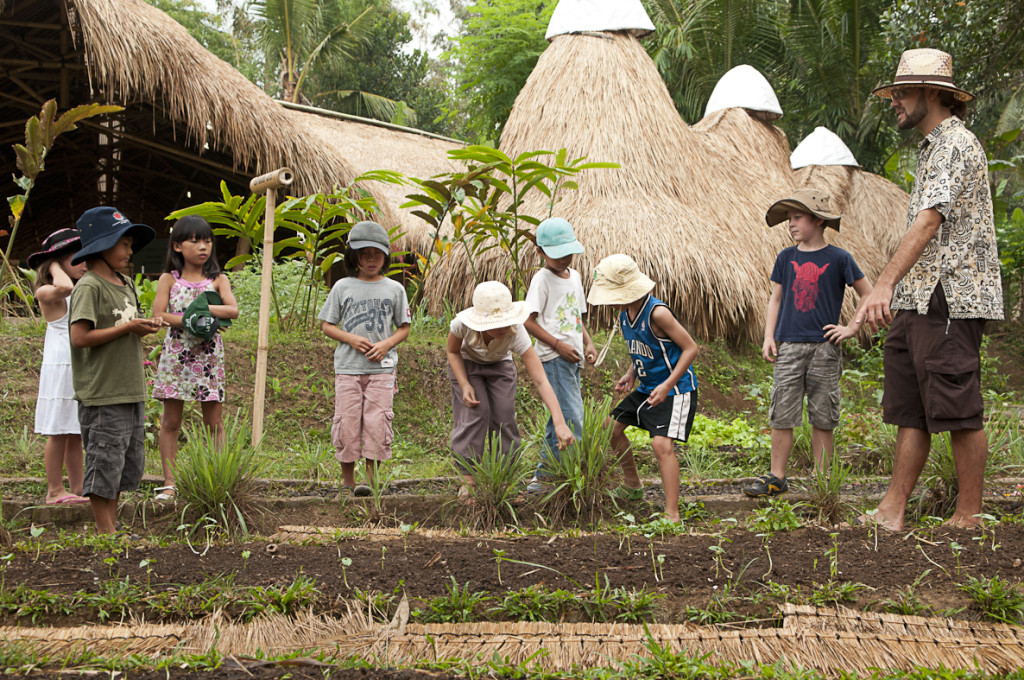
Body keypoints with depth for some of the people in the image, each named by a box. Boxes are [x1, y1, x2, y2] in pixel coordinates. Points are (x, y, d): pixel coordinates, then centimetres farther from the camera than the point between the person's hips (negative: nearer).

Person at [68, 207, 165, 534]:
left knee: (129, 465, 14)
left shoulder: (125, 285, 14)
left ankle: (111, 526, 24)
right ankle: (106, 532, 6)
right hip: (103, 396, -9)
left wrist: (145, 328, 2)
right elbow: (80, 337, -20)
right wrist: (127, 328, -17)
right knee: (105, 463, -2)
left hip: (131, 392, 9)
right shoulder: (89, 287, -12)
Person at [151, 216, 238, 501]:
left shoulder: (218, 280, 5)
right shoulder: (169, 279, 4)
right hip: (176, 354, 0)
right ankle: (169, 482, 8)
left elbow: (233, 310, -11)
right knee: (171, 421, 3)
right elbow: (159, 314, -8)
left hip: (208, 355, 0)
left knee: (214, 422, 2)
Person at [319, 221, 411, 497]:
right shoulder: (343, 287, 7)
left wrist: (386, 344, -8)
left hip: (382, 368, 0)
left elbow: (403, 328, 12)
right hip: (348, 367, 0)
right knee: (347, 423, -2)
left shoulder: (394, 289, 8)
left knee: (378, 424, -9)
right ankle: (347, 482, 10)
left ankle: (371, 479, -1)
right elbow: (326, 325, 8)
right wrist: (351, 339, -9)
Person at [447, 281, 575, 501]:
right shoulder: (462, 323, -38)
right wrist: (465, 385, -27)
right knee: (474, 413, -16)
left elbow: (541, 381, -44)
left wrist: (560, 423, -54)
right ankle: (467, 481, -9)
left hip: (500, 365, 1)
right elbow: (453, 352, -13)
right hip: (466, 363, -1)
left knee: (504, 417, -10)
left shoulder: (516, 333, -40)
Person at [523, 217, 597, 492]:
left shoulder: (574, 276, 15)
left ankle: (543, 477, 19)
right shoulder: (542, 279, -9)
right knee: (572, 419, -12)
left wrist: (588, 343, 8)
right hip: (553, 358, -8)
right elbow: (527, 321, -14)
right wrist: (558, 345, -17)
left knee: (559, 419, 12)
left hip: (572, 358, 8)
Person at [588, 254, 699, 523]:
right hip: (648, 387, 10)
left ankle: (672, 514, -22)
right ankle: (632, 486, 37)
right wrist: (630, 375, 2)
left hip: (676, 389, -10)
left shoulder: (657, 313, -26)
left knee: (661, 443, -24)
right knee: (612, 427, 16)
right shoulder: (625, 315, 1)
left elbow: (690, 348, -23)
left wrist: (668, 385, -28)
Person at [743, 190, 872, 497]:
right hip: (789, 345, 2)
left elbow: (869, 295, 7)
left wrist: (852, 328, -1)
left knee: (822, 417, 3)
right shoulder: (786, 258, 9)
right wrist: (769, 336, 5)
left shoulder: (838, 258, 0)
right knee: (782, 414, 0)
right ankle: (776, 477, 7)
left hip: (824, 347, -2)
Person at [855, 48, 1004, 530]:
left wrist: (885, 284, -28)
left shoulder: (958, 144, -10)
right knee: (909, 411, 7)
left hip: (951, 299, -10)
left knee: (959, 411, -5)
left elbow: (929, 220, -21)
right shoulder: (932, 148, 22)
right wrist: (892, 292, 21)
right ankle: (892, 512, 7)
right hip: (918, 299, 10)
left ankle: (969, 516, 3)